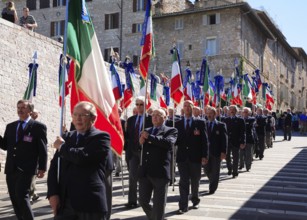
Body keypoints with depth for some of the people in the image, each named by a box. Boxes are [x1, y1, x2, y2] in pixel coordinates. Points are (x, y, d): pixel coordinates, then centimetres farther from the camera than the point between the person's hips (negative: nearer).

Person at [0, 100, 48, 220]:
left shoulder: (38, 126, -1)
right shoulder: (10, 126, 16)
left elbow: (42, 149, -5)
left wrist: (42, 168, -10)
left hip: (26, 169, -6)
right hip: (11, 169, 6)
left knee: (22, 197, -14)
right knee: (14, 198, 9)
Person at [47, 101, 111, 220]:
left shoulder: (101, 137, -4)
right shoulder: (67, 137, 15)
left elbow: (83, 157, -21)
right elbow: (54, 166, 12)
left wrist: (62, 147, -3)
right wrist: (52, 193, -1)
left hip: (90, 203, -5)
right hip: (64, 203, 5)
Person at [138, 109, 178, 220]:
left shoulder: (171, 131, 2)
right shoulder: (146, 131, 18)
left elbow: (169, 142, -18)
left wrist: (149, 137, -14)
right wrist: (140, 142, -7)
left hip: (160, 172, -5)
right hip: (145, 172, 5)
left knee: (159, 205, 2)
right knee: (143, 201, 11)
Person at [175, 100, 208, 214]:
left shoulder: (200, 123, 0)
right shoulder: (178, 123, 7)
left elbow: (204, 140, -4)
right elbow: (176, 140, 5)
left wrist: (204, 156, -10)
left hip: (195, 156, -1)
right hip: (182, 156, 1)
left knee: (195, 181, 14)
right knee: (184, 181, -2)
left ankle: (195, 200, 34)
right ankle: (183, 206, -1)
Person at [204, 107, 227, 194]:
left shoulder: (221, 125, -2)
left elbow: (224, 139, -6)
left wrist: (223, 152, -13)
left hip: (216, 152, -3)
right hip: (206, 151, 3)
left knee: (215, 171, 4)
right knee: (207, 170, 8)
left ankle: (212, 188, 16)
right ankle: (213, 183, 34)